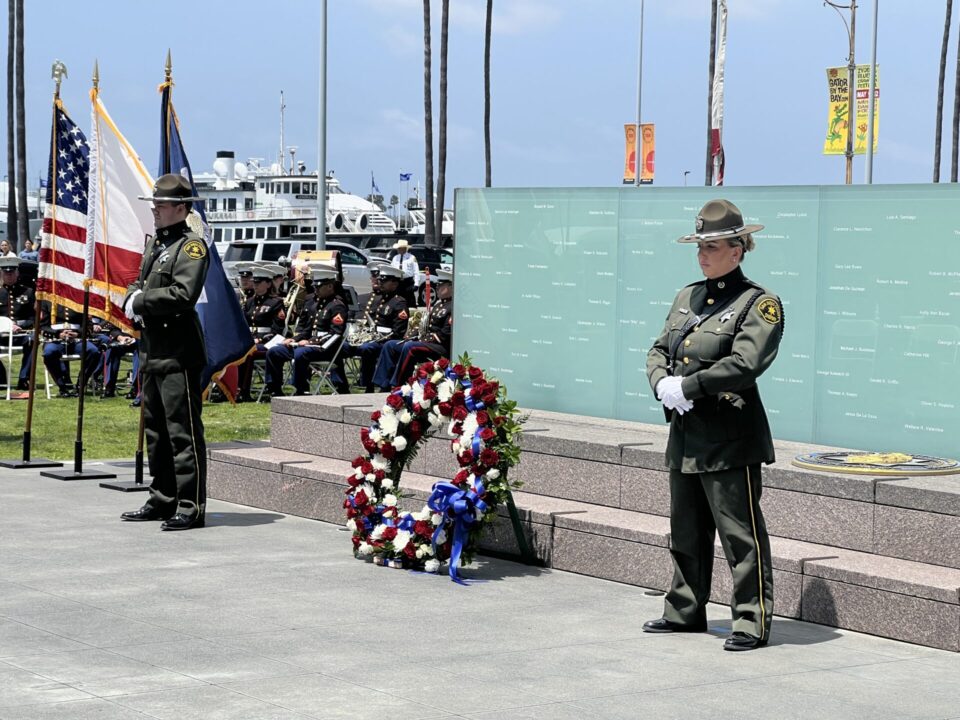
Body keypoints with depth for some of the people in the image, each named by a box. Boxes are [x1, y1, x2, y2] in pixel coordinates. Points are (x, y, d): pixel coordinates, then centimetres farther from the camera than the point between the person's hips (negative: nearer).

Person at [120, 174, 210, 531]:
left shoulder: (191, 246, -10)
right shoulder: (154, 243, 17)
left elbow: (182, 296, -22)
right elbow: (139, 284, 23)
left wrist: (140, 302, -12)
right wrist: (133, 298, 0)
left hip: (178, 354, -9)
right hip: (151, 350, 9)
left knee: (183, 432, -7)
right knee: (155, 431, 15)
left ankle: (191, 507, -4)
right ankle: (162, 500, 23)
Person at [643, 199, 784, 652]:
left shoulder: (758, 303, -8)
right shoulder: (687, 297, 15)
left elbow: (744, 363, -20)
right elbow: (659, 351, 15)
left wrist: (686, 387, -18)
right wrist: (662, 384, -7)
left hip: (731, 438, -7)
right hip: (685, 433, 8)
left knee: (741, 534, -4)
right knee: (686, 531, 16)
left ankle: (752, 622, 2)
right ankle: (685, 611, 28)